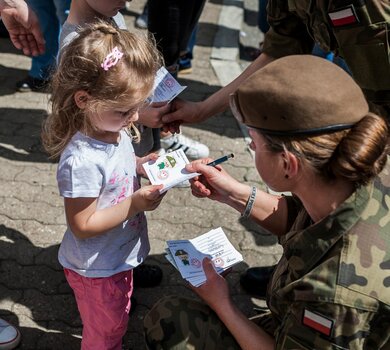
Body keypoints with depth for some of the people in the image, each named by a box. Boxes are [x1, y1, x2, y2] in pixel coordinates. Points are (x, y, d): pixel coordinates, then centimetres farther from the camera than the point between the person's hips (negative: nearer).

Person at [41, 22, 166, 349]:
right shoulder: (81, 161, -35)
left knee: (117, 319, 33)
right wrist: (133, 205, -32)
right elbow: (82, 225, -28)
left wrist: (142, 164, -7)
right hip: (96, 269, -8)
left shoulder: (116, 129, -9)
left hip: (120, 256, 8)